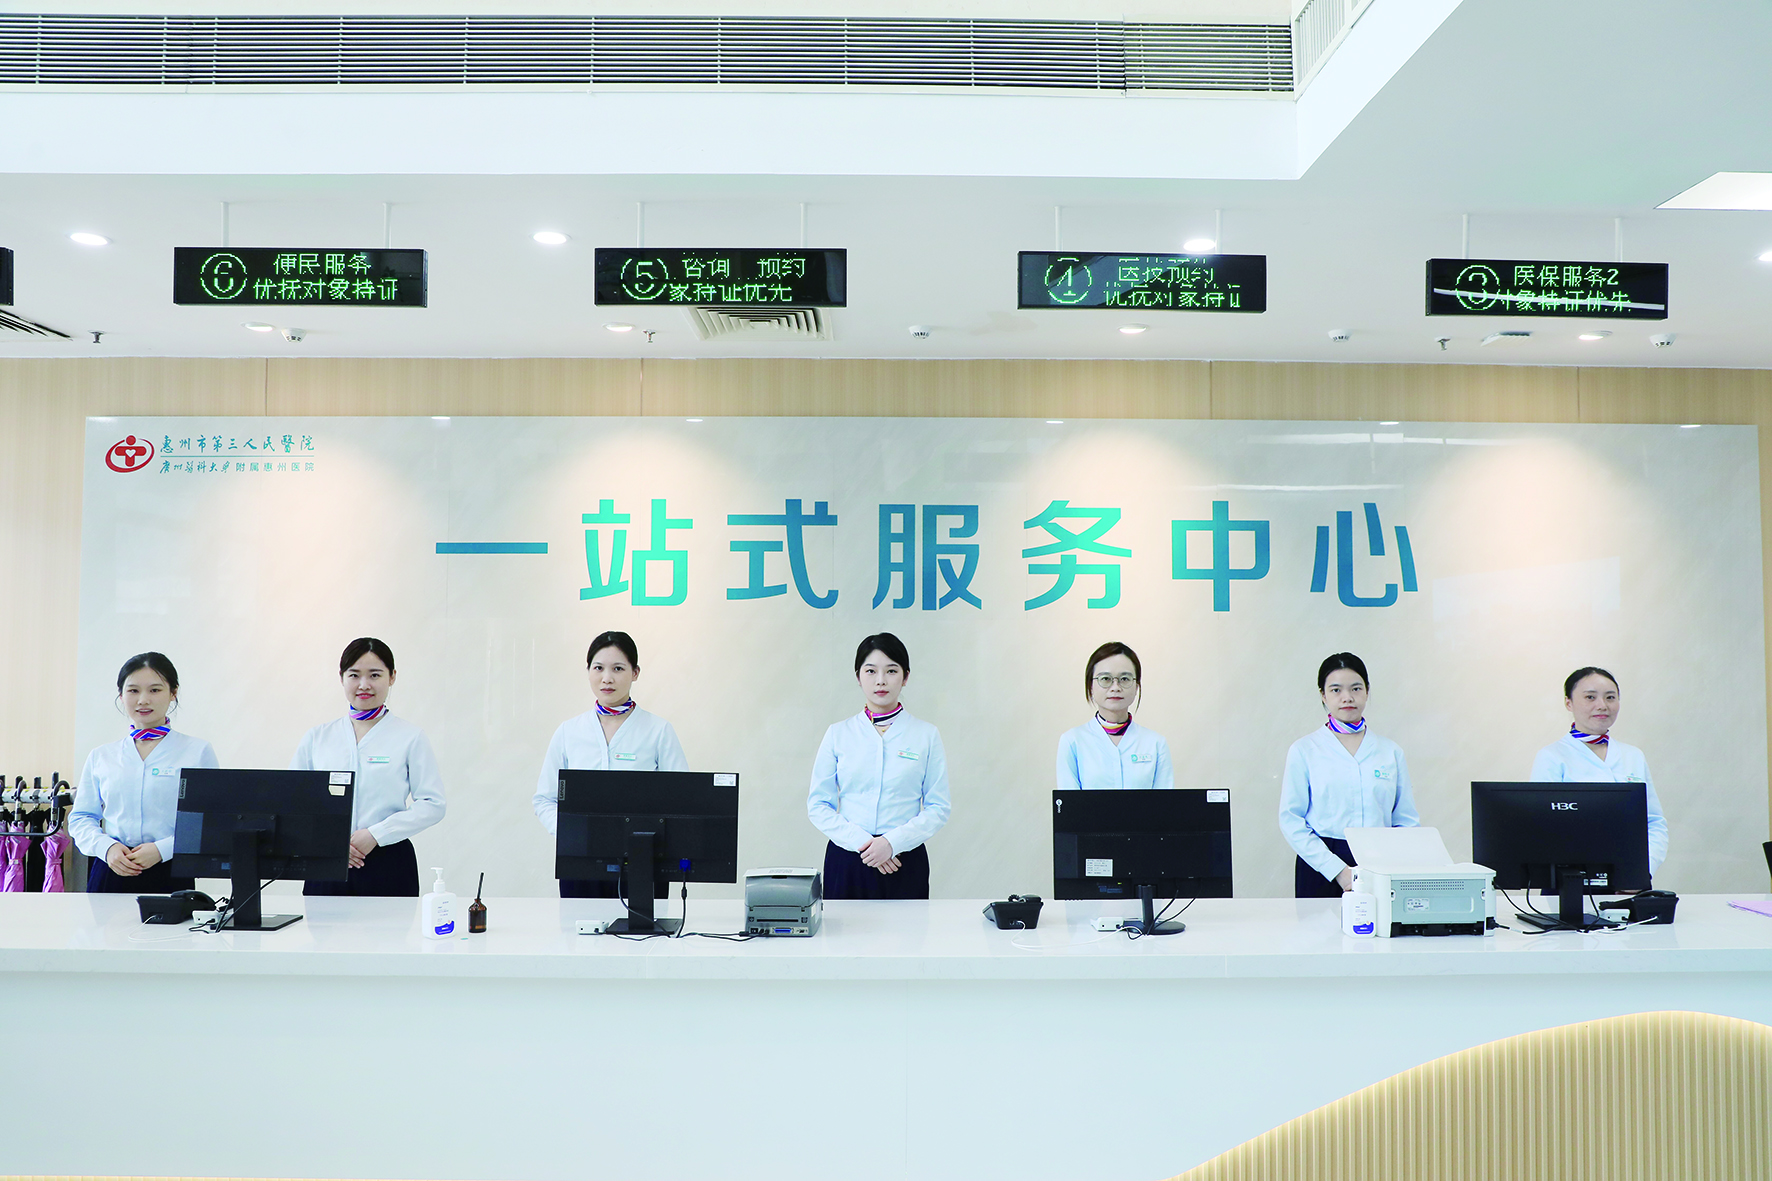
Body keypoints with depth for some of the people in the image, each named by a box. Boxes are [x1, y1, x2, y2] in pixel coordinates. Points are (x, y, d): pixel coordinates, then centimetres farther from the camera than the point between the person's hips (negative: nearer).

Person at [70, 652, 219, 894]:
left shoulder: (198, 752, 2)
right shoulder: (101, 756, 13)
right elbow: (81, 818, 15)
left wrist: (162, 849, -15)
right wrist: (106, 847, -5)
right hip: (110, 876, 2)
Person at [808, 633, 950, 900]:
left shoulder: (927, 735, 2)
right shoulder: (838, 734, 4)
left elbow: (938, 808, -1)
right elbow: (818, 805, 2)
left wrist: (893, 842, -14)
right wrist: (860, 841, -12)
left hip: (905, 862, 0)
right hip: (846, 861, 1)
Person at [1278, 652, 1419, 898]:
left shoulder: (1391, 752, 9)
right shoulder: (1304, 750, 1)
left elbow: (1407, 821, 9)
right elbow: (1291, 820, -4)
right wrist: (1338, 870, -12)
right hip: (1321, 873, -2)